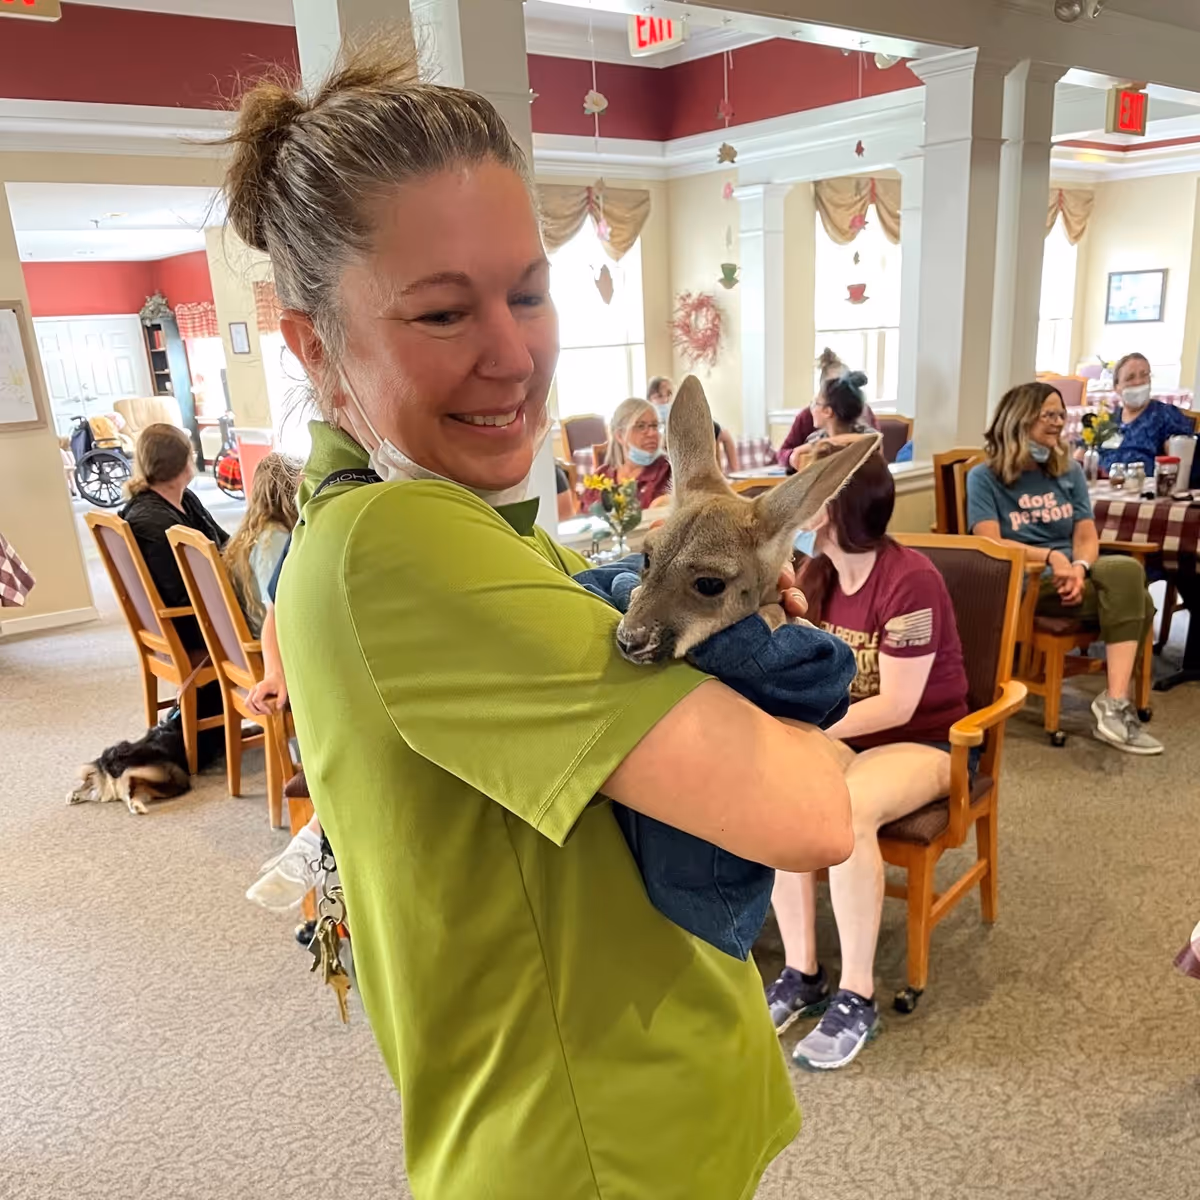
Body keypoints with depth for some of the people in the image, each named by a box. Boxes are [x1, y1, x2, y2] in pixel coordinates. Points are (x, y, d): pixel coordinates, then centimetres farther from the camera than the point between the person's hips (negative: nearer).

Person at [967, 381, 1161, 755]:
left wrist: (1079, 567, -16)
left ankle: (1115, 705, -25)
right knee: (1130, 593, -27)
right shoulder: (984, 477, 0)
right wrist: (1051, 557, -23)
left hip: (1071, 573, 6)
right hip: (1022, 582, -6)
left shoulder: (1070, 472, 16)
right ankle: (1114, 703, -21)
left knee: (1128, 572, -28)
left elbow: (1086, 536, 7)